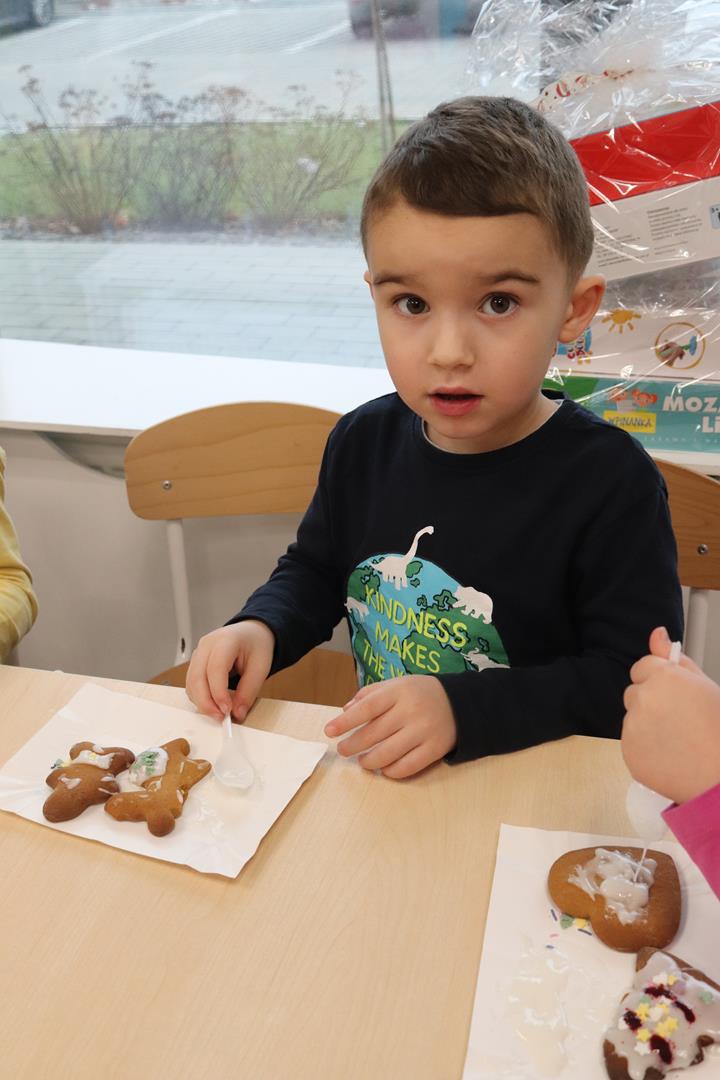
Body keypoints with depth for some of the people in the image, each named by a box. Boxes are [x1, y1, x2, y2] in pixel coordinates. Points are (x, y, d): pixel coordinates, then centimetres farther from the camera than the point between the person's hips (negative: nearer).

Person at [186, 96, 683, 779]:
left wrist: (463, 709, -24)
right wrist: (261, 629, -3)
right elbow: (315, 570, 17)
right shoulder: (364, 441, 1)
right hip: (376, 777, 4)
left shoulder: (606, 480, -16)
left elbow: (631, 678, -15)